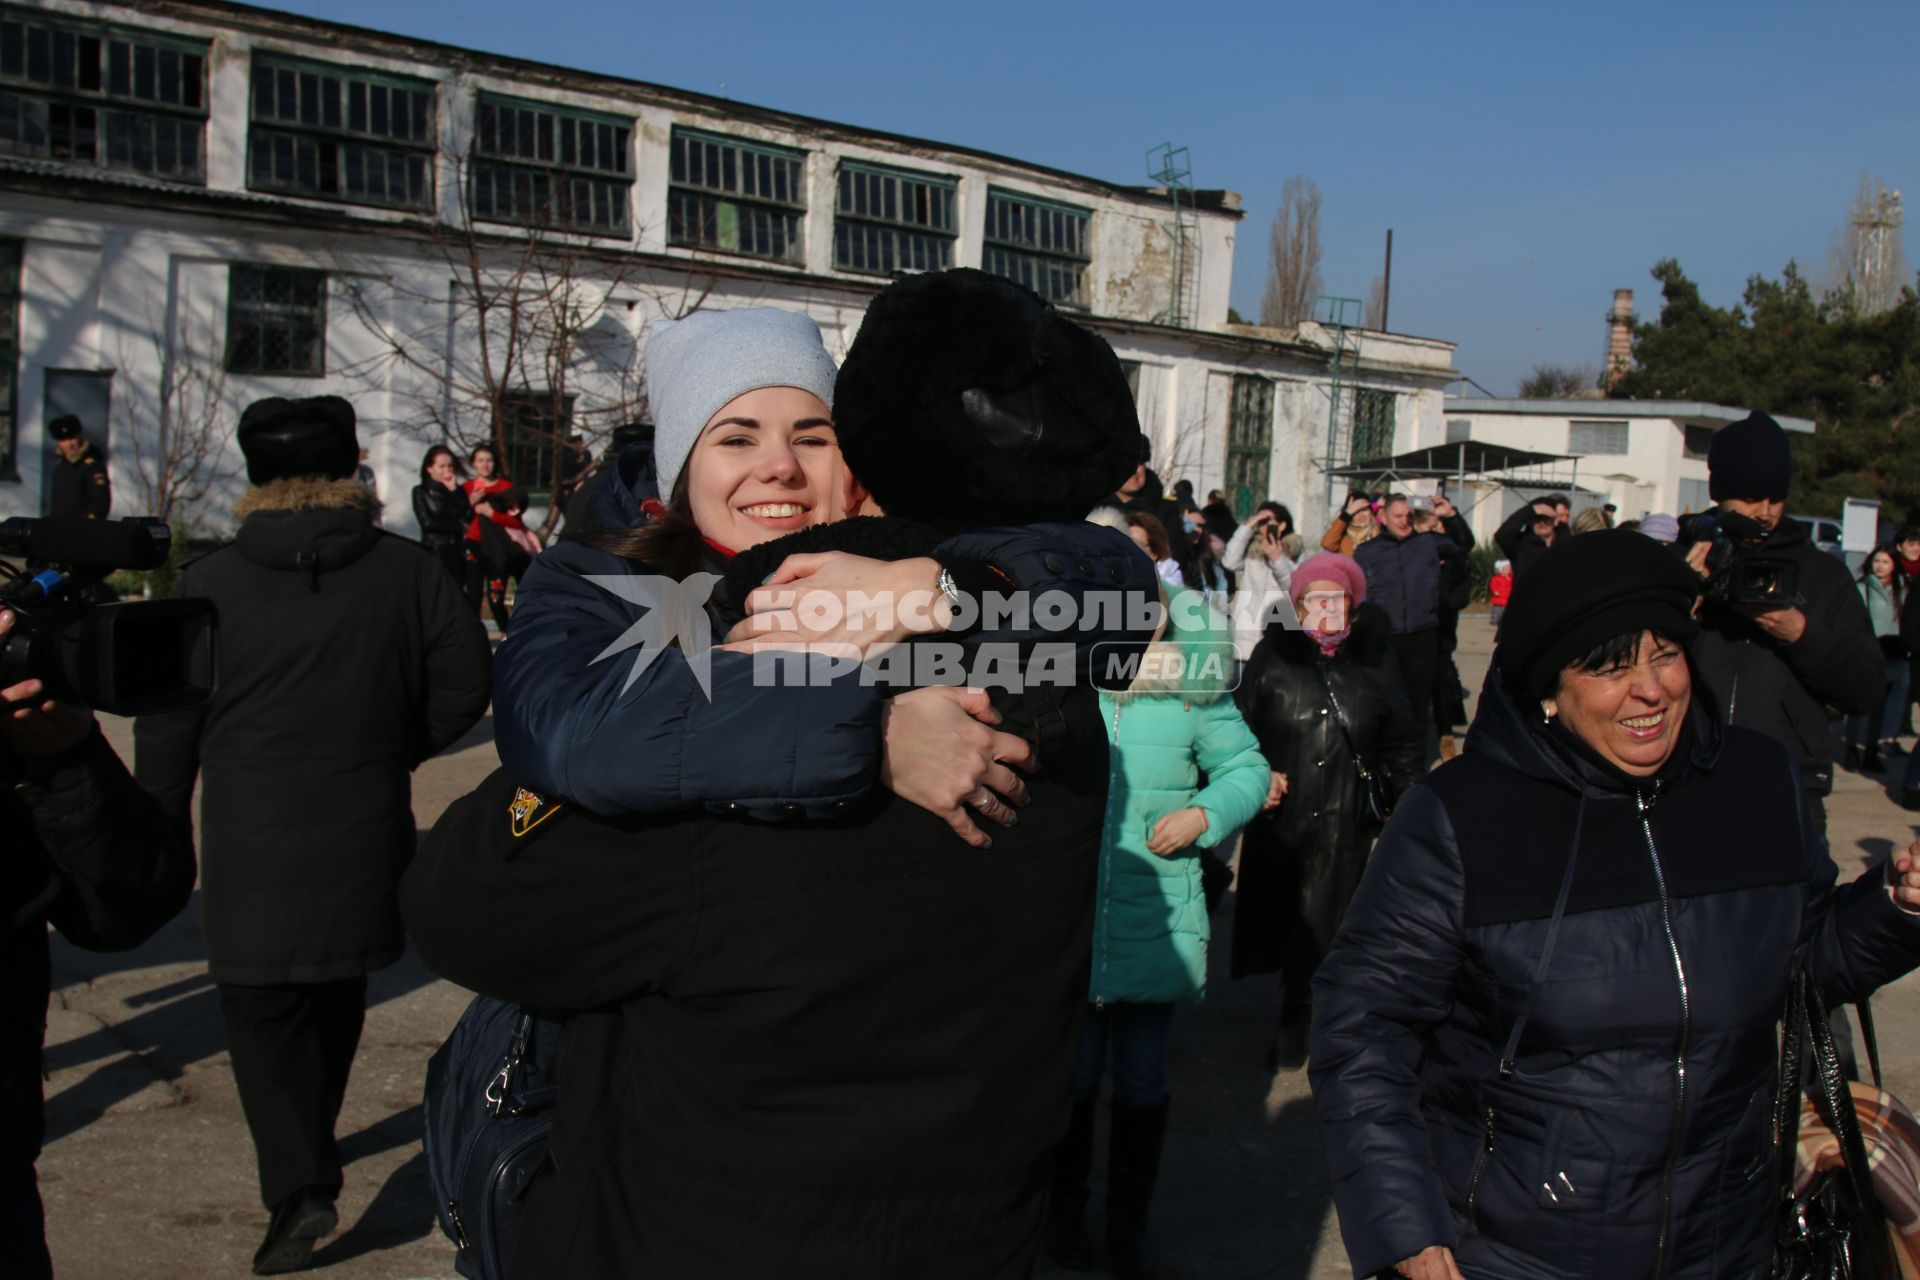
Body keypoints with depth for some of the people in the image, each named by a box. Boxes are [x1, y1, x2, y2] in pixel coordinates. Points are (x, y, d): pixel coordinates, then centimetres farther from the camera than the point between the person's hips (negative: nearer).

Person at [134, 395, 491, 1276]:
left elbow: (166, 725, -1)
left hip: (253, 851, -3)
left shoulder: (209, 584, -6)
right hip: (366, 842, 3)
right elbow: (463, 683, 0)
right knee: (336, 1003, 21)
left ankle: (298, 1186, -10)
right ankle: (309, 1147, 38)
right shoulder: (407, 571, -2)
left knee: (261, 1013, 5)